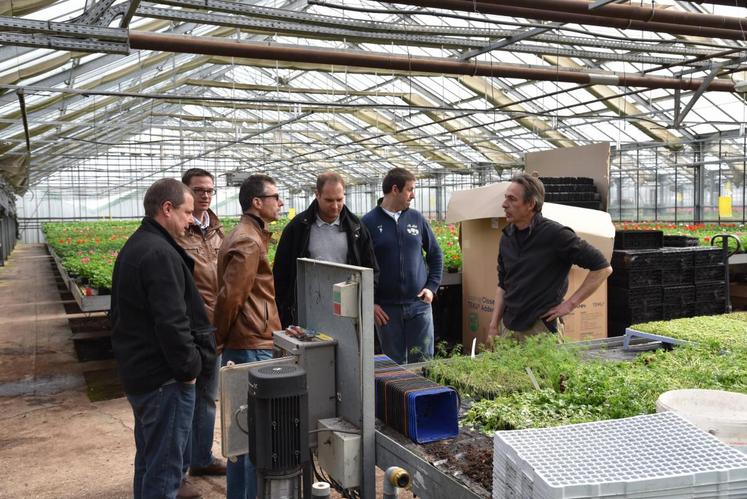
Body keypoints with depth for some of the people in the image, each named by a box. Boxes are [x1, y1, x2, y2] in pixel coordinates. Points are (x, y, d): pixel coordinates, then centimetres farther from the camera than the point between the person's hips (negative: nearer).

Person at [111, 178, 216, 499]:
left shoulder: (134, 246, 13)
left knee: (148, 460, 22)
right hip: (164, 377, -10)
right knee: (164, 468, -1)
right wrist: (190, 367, -14)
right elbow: (172, 323, -26)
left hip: (137, 372, 10)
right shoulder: (160, 253, -20)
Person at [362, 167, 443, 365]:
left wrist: (432, 287, 4)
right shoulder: (369, 222, -4)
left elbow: (435, 255, 15)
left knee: (423, 362, 6)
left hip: (419, 304, 2)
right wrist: (370, 302, -7)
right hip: (386, 308, -2)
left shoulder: (417, 219, 6)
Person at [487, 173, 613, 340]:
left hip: (542, 329, -6)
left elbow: (603, 267, -11)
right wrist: (493, 325, 9)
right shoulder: (506, 237, 6)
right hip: (508, 327, 6)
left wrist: (571, 303, -12)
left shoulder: (555, 235, -13)